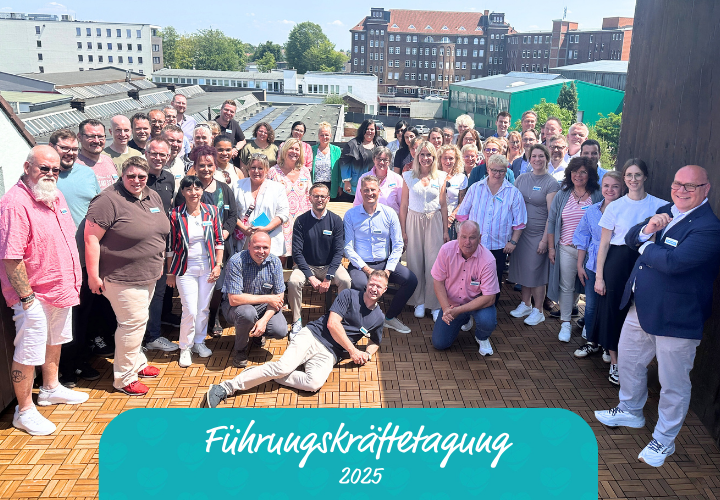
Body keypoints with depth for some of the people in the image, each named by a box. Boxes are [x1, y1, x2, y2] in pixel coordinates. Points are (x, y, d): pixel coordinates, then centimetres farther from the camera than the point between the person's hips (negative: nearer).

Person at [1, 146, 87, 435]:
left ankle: (51, 389, 44)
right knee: (28, 354, 2)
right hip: (34, 295, -9)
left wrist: (73, 281, 15)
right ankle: (24, 411, 17)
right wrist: (26, 295, -22)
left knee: (55, 341, 24)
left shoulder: (56, 196, 6)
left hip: (62, 289, 9)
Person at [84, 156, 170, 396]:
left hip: (148, 276, 8)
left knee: (137, 321, 19)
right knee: (134, 322, -6)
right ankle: (124, 378, 7)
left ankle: (137, 363, 35)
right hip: (123, 278, -8)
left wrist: (159, 263, 20)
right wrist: (93, 275, -18)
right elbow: (91, 238, -18)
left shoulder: (153, 197, 8)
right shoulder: (108, 200, -17)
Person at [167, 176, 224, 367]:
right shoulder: (175, 215, -5)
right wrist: (170, 273, 3)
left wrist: (218, 265, -2)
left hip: (207, 266, 2)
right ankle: (185, 348, 12)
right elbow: (171, 247, 1)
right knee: (190, 310, -6)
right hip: (185, 267, -2)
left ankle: (199, 341, 29)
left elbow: (218, 241, 4)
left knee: (204, 308, 10)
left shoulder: (212, 211, 0)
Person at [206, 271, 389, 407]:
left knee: (315, 383, -30)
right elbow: (332, 323, -8)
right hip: (311, 336, -3)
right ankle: (225, 387, -20)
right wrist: (352, 350, -8)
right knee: (284, 366, -28)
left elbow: (375, 342, 32)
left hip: (329, 354, 3)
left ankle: (265, 374, -13)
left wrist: (368, 354, 7)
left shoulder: (378, 317, 15)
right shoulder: (349, 295, 1)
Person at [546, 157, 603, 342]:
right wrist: (551, 247, 4)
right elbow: (551, 222, 8)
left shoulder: (598, 196, 0)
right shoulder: (562, 196, 5)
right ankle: (565, 323, 13)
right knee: (566, 286, 3)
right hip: (567, 248, 1)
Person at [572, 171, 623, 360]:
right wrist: (580, 265, 9)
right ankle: (591, 342, 29)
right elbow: (583, 239, 11)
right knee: (591, 306, 11)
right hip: (593, 266, 4)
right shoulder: (592, 211, 3)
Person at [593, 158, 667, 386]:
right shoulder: (615, 207, -1)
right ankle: (614, 363, 20)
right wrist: (599, 276, -3)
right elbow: (604, 243, 0)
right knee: (614, 311, 5)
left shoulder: (659, 205, 0)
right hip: (617, 263, 0)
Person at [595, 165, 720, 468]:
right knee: (628, 360, 24)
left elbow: (673, 261, -32)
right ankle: (630, 411, 48)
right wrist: (647, 229, -17)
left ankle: (663, 440, 27)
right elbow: (630, 240, 5)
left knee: (673, 383, 7)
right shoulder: (665, 212, 7)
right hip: (641, 307, 8)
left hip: (676, 317, -8)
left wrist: (647, 247, -12)